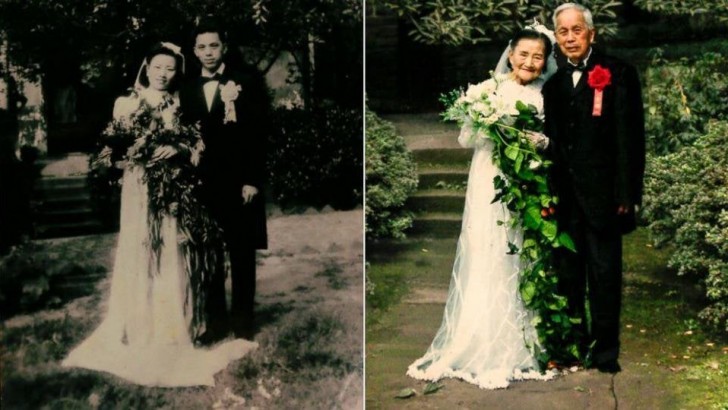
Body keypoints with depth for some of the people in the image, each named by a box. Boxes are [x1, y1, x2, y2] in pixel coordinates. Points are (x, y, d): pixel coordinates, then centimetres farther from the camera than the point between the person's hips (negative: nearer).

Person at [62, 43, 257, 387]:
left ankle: (170, 335, 10)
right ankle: (138, 334, 10)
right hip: (139, 188, -1)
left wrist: (177, 149, -15)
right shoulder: (126, 103, 4)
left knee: (170, 258, 1)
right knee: (138, 255, 0)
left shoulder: (179, 106, 9)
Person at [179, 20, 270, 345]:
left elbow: (259, 134, -6)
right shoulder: (187, 90, 11)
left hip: (239, 184, -3)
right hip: (203, 186, 4)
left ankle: (243, 323, 15)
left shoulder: (247, 83, -1)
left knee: (242, 257, 5)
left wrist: (253, 181, -11)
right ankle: (216, 322, 15)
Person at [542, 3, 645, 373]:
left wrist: (627, 193, -13)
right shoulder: (554, 83, 12)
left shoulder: (618, 75, -3)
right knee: (568, 274, 12)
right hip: (564, 197, 5)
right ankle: (573, 342, 25)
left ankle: (605, 348, 14)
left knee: (604, 274, 2)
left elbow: (630, 136, -8)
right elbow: (553, 139, 12)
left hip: (602, 195, -5)